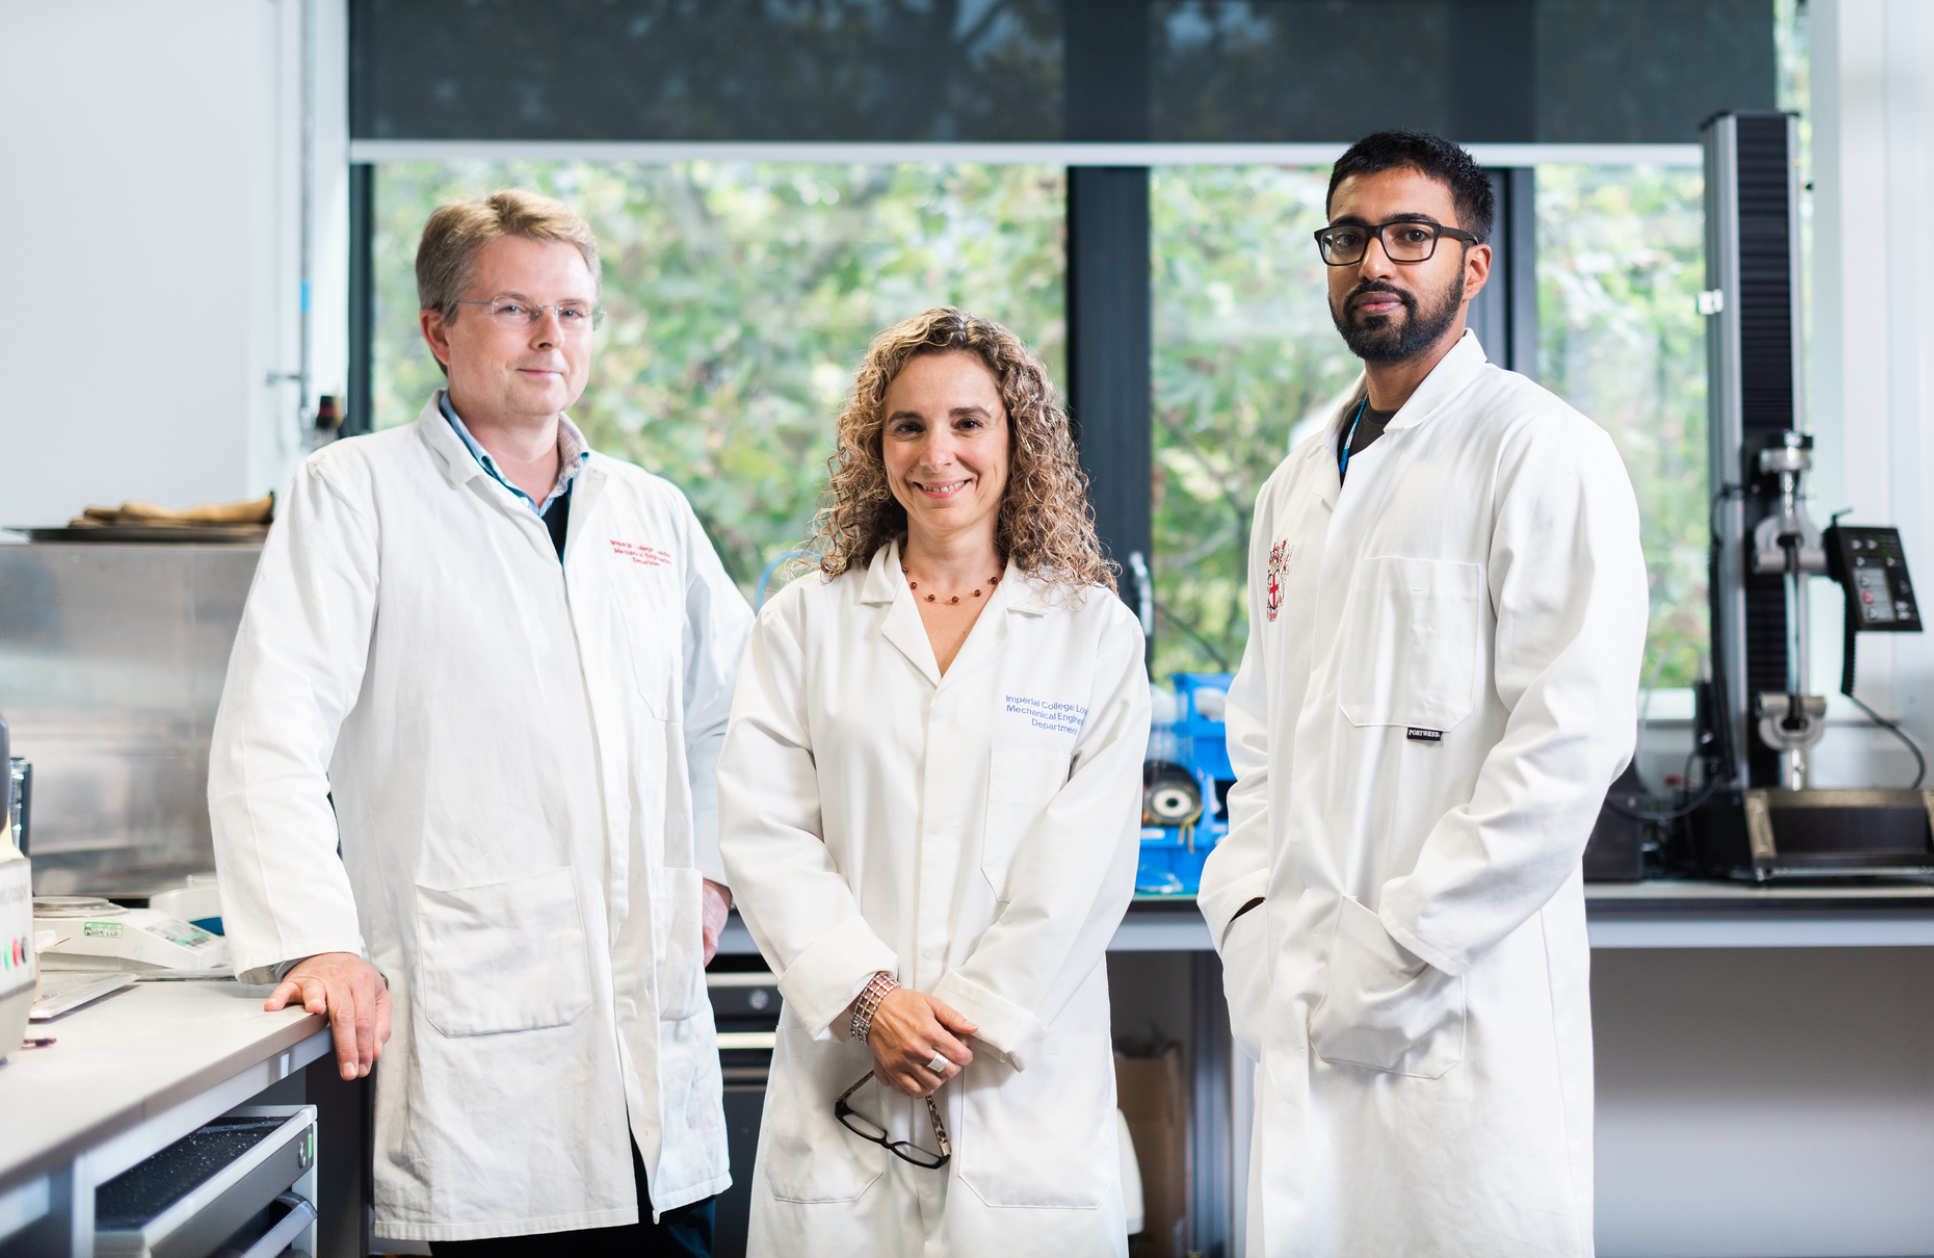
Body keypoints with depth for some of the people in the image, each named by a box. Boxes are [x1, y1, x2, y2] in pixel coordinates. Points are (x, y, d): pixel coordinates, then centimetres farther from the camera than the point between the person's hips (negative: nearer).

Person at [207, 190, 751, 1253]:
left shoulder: (651, 514, 16)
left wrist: (714, 866, 18)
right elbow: (271, 739, -7)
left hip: (659, 1036, 5)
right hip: (473, 1038, -5)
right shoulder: (356, 493, 1)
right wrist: (320, 941, -17)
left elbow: (738, 709, 30)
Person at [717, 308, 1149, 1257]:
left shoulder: (1096, 634, 6)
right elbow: (762, 833, 0)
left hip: (1026, 1083, -1)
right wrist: (872, 998, -11)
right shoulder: (804, 624, 9)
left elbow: (1086, 863, -2)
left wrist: (969, 1015, -11)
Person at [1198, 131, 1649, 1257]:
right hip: (1300, 1016, 6)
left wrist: (1390, 956, -16)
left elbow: (1570, 745, -15)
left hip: (1463, 1022, -6)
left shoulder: (1544, 455, -6)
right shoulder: (1299, 488, 18)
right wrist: (1248, 915, 3)